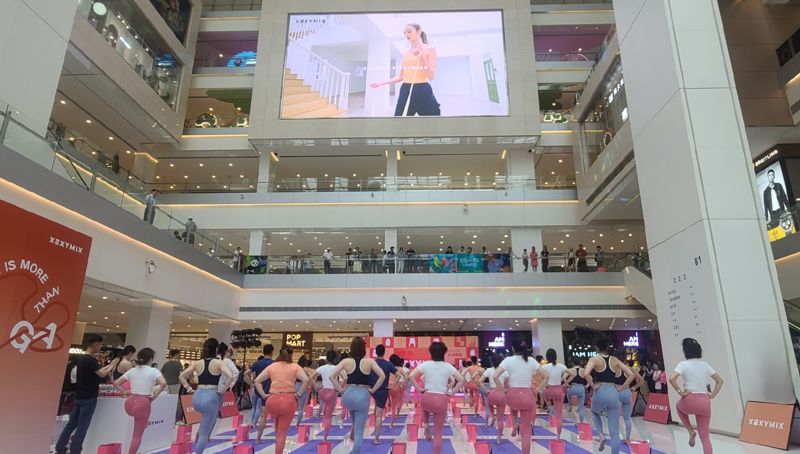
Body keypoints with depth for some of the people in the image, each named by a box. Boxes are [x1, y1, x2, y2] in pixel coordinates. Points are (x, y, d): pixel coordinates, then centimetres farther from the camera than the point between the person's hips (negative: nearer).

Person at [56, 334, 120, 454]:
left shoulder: (81, 358, 10)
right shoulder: (91, 360, -20)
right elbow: (102, 374, -21)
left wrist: (109, 366, 14)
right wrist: (113, 365, -8)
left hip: (79, 397, 9)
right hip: (89, 398, -9)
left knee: (71, 424, 14)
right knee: (83, 426, -1)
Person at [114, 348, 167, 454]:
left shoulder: (132, 370, 8)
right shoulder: (153, 371, -7)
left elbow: (116, 383, 13)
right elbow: (163, 383, -23)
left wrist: (125, 392, 14)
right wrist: (154, 396, -11)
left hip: (130, 403, 5)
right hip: (143, 403, -5)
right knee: (137, 434, 6)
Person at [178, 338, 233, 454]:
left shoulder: (197, 363, 6)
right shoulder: (219, 363, -7)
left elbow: (181, 376, 10)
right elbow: (230, 377, -20)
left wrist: (188, 388, 12)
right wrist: (223, 390, -8)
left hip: (197, 398, 5)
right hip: (211, 398, -5)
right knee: (204, 433, 6)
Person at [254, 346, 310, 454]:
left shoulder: (271, 366, 8)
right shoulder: (295, 367, 2)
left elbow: (257, 381, 5)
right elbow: (306, 380, -11)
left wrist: (264, 395, 5)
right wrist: (299, 394, -3)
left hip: (272, 400, 2)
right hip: (289, 401, -2)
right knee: (282, 433, 7)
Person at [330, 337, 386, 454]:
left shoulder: (346, 361, -1)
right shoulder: (369, 361, -4)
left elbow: (332, 376, -5)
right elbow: (382, 376, -10)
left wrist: (340, 389, 3)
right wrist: (373, 389, -1)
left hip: (348, 395, 2)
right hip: (363, 396, -2)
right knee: (359, 432, 6)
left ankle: (353, 432, 46)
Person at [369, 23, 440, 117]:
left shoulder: (430, 50, 2)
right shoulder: (405, 53, 15)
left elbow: (432, 76, -7)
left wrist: (421, 57, -16)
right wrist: (381, 83, 14)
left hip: (422, 91, -4)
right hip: (406, 91, 4)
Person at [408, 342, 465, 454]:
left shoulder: (425, 364, -2)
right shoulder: (448, 366, -1)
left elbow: (411, 377, -9)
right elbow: (461, 380, -3)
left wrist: (419, 389, 0)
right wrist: (452, 392, 3)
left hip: (426, 398, 0)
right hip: (441, 400, 0)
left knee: (426, 408, 40)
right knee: (438, 433, 11)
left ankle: (426, 429, 22)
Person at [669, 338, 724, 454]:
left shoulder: (683, 364, -7)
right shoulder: (705, 364, 9)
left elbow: (672, 379, -22)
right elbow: (720, 381, 16)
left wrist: (680, 392, -9)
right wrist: (712, 395, 13)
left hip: (690, 401, -4)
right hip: (705, 402, 4)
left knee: (679, 406, 34)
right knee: (705, 437, 11)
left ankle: (691, 431, 16)